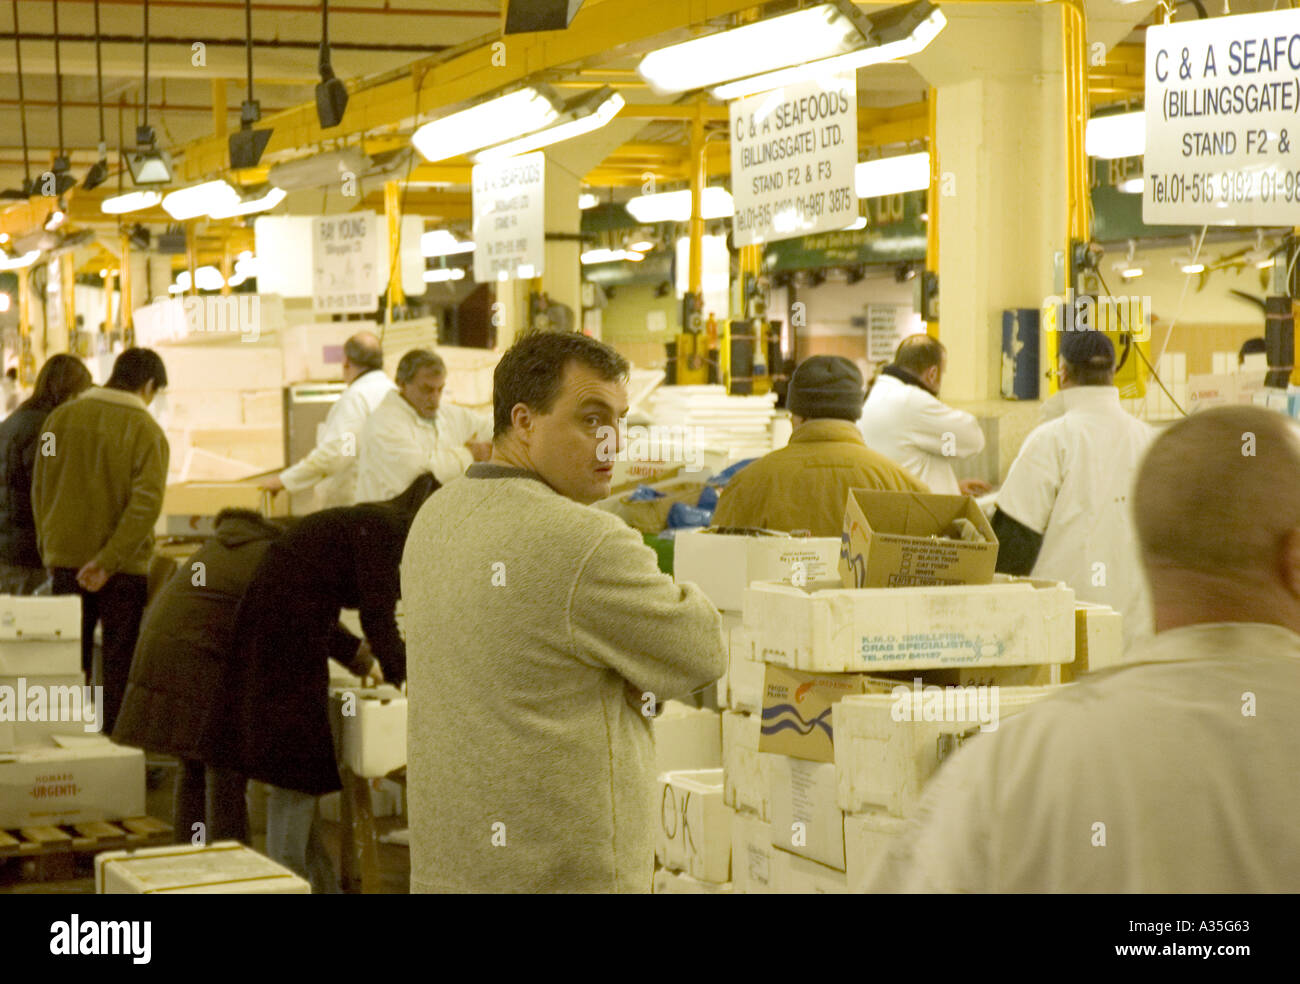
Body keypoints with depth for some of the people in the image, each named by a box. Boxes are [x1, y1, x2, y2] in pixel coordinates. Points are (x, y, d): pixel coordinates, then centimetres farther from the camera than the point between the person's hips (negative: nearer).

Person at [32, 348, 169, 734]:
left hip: (66, 558, 4)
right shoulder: (146, 430, -10)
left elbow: (40, 488, 8)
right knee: (120, 660, 6)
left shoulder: (61, 417, 2)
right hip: (123, 567, -4)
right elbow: (146, 503, -19)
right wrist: (109, 560, -19)